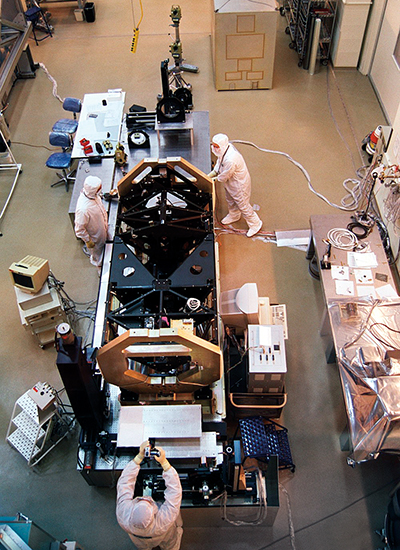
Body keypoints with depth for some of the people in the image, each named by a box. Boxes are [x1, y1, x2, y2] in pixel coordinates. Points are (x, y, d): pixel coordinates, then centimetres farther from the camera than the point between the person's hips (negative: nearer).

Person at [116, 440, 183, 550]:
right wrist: (164, 462, -48)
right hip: (165, 540, -1)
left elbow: (124, 482, -37)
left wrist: (140, 456, -40)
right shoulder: (164, 521, -51)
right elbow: (175, 490, -43)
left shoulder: (123, 515, -46)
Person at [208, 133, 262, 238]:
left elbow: (224, 177, -28)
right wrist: (212, 173, -2)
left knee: (243, 205, 11)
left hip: (239, 185, -9)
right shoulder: (224, 149, -16)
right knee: (230, 200, 32)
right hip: (229, 183, 9)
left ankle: (255, 224, 33)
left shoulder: (231, 160, -44)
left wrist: (213, 179, -10)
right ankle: (234, 215, 62)